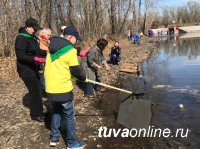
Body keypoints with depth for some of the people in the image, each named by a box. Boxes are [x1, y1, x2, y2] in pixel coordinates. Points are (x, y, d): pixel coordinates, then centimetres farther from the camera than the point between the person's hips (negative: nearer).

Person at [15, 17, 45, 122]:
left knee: (37, 90, 16)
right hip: (26, 70, -9)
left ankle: (38, 112, 31)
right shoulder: (21, 38, -18)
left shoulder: (32, 37, 10)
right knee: (34, 91, -3)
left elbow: (37, 51, 17)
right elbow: (21, 56, -23)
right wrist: (35, 59, -35)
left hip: (33, 69, 9)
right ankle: (35, 114, 12)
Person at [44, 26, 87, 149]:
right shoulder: (70, 50, -14)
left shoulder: (53, 47, 8)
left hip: (50, 87, 7)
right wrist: (83, 77, 8)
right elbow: (75, 70, -10)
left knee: (56, 111, 24)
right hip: (63, 88, -7)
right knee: (69, 115, 7)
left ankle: (54, 137, 32)